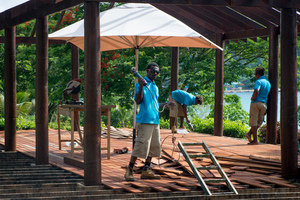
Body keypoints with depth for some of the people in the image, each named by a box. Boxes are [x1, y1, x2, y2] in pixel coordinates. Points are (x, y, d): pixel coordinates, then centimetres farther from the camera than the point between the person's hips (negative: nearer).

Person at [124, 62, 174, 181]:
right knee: (141, 145, -12)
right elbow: (138, 101, -14)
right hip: (144, 120, -9)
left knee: (154, 146, 9)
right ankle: (129, 171, -7)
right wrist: (141, 87, -24)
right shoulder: (141, 83, -4)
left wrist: (166, 104, 22)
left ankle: (146, 171, 15)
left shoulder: (155, 87, 21)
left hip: (155, 121, 9)